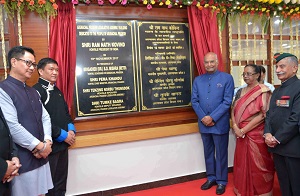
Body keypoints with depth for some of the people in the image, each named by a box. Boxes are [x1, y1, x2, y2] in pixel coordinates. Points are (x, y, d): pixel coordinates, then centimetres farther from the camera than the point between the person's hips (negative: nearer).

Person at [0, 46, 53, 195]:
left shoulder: (33, 92, 13)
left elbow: (45, 117, 10)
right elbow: (12, 127, -21)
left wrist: (47, 141, -7)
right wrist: (40, 146, -14)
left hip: (41, 157, 7)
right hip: (22, 161, -7)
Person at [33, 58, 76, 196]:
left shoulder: (57, 91, 14)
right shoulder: (36, 91, -13)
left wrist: (71, 129, -1)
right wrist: (63, 135, -16)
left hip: (63, 143, 8)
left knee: (61, 180, 18)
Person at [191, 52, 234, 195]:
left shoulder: (227, 78, -3)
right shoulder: (198, 80, 7)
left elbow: (227, 101, -10)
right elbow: (194, 101, 3)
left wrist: (212, 117, -15)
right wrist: (203, 117, -10)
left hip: (219, 123, -3)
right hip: (203, 123, 4)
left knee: (221, 154, 9)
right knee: (208, 152, 16)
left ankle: (221, 181, 26)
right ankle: (211, 178, 33)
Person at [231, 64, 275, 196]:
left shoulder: (263, 91, -9)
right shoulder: (241, 91, 9)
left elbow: (263, 115, -16)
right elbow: (234, 110, 7)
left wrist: (244, 130, -16)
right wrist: (235, 127, -10)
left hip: (256, 134, -5)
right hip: (241, 134, 6)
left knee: (257, 165, 7)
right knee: (242, 163, 15)